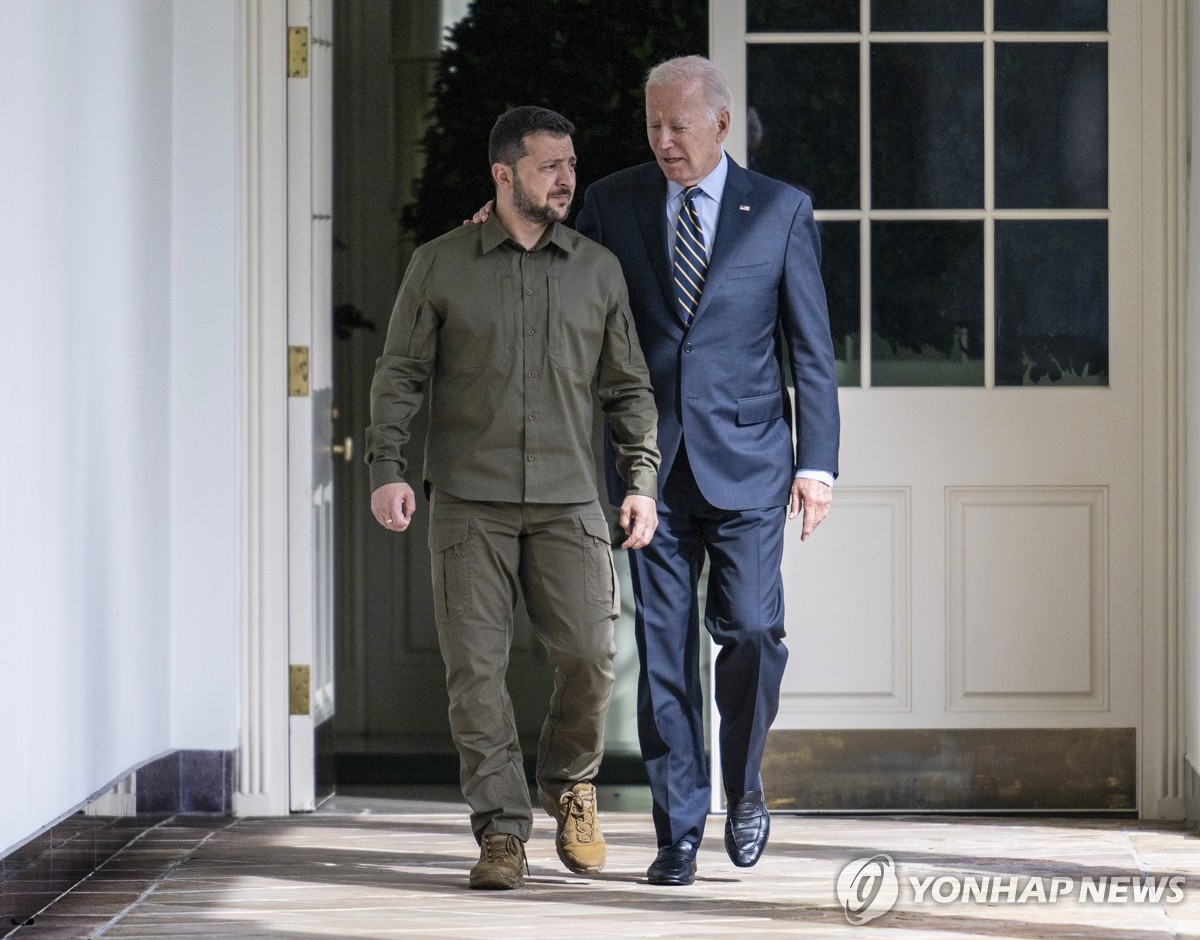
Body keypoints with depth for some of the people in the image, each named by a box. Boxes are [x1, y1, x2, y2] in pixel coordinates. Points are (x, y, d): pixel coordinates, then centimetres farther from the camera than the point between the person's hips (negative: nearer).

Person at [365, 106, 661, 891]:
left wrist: (642, 481, 6)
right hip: (469, 499, -1)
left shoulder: (598, 269, 11)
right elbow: (400, 375, 6)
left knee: (590, 655, -9)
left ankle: (570, 783, 19)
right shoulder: (439, 266, 5)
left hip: (568, 501, 1)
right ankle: (502, 831, 2)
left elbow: (629, 388, 14)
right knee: (477, 665, -5)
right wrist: (387, 468, -5)